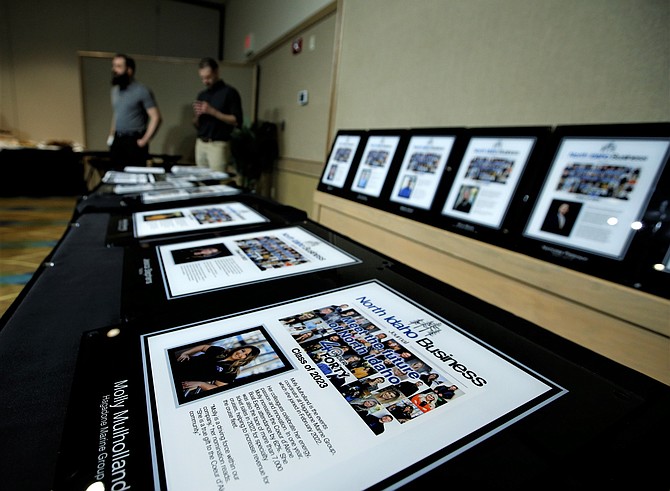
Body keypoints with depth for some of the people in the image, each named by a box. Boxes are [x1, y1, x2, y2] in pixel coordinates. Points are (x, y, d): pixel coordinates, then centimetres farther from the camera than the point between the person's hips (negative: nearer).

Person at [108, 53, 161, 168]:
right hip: (117, 141, 7)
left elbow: (156, 117, -12)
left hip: (134, 141, -6)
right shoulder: (115, 90, 15)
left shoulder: (142, 90, -7)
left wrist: (144, 140, -14)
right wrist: (111, 134, 15)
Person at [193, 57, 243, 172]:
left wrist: (212, 112, -16)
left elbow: (237, 121, -11)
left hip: (218, 145, -6)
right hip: (200, 144, 6)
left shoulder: (230, 92, -2)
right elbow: (196, 124, 21)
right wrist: (197, 115, -2)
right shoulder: (202, 95, 17)